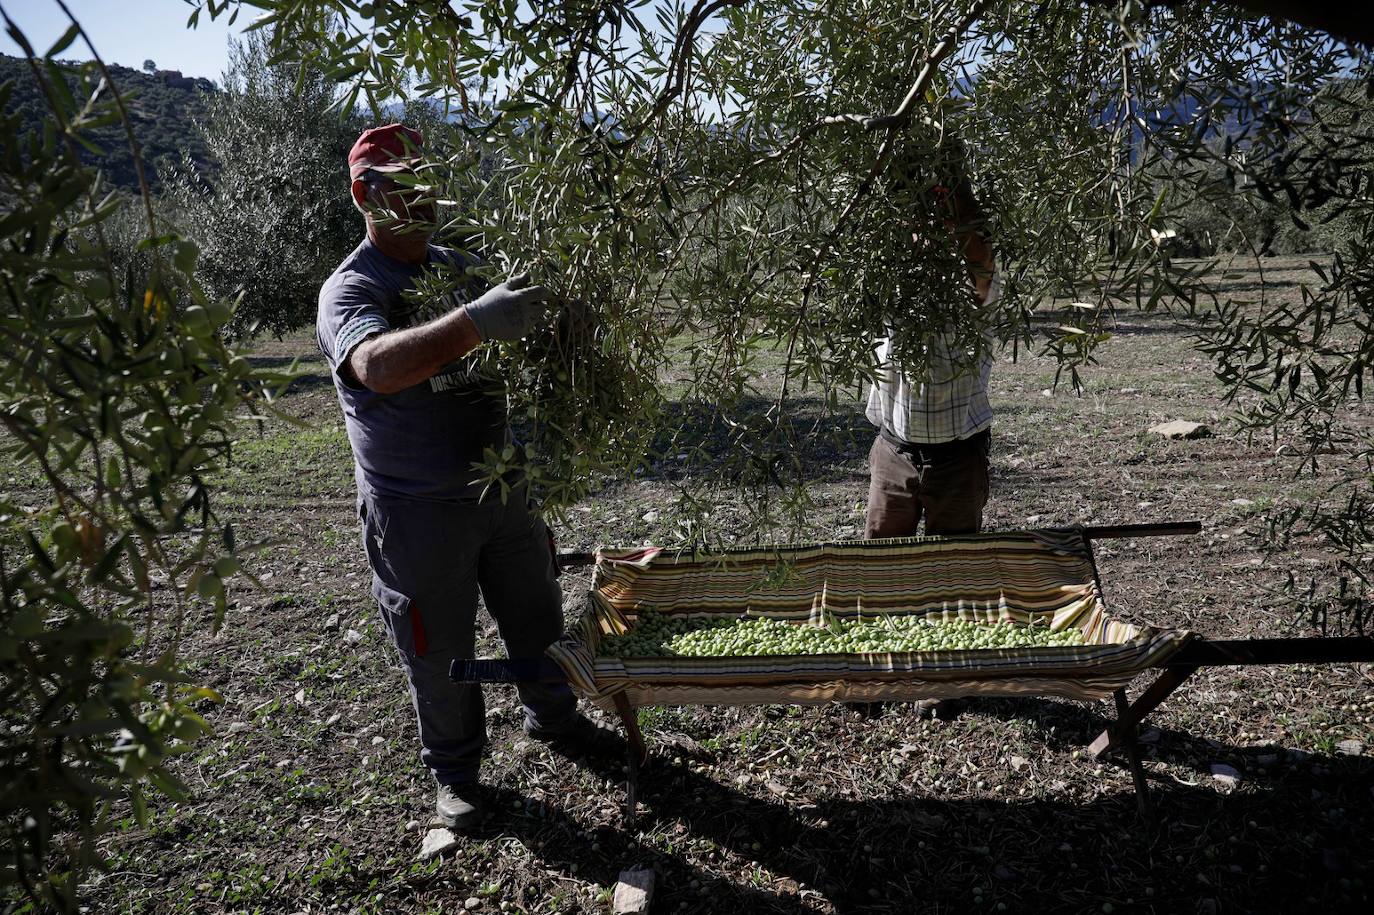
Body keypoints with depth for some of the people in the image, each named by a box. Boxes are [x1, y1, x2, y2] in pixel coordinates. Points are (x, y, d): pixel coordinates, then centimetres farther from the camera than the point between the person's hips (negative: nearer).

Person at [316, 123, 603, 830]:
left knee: (537, 617, 21)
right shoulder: (351, 289, -14)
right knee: (441, 652, 9)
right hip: (418, 512, -6)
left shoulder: (458, 267, 7)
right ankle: (454, 774, 31)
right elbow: (378, 365, -38)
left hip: (500, 487, 6)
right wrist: (475, 322, -49)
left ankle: (552, 717, 46)